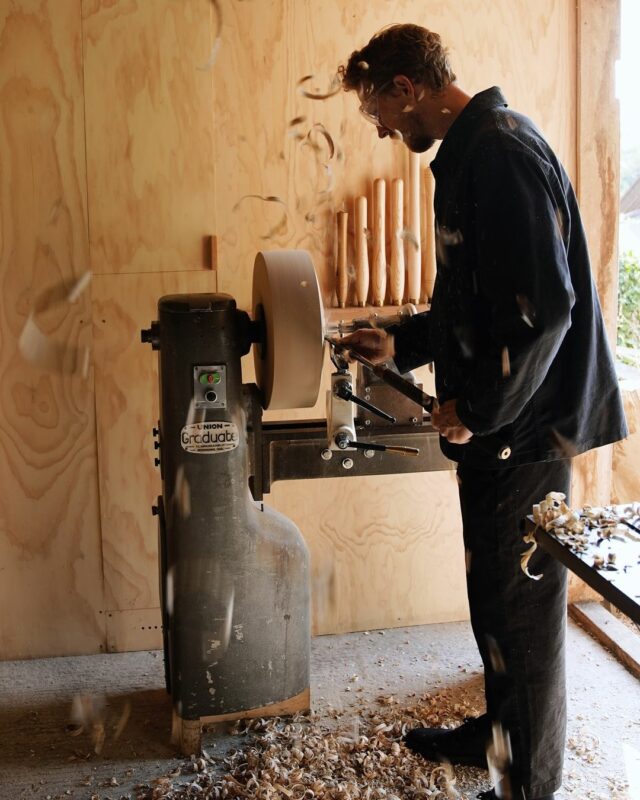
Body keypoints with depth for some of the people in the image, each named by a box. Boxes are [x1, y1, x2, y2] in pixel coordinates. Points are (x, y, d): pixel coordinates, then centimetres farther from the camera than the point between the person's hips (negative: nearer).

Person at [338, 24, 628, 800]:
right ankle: (500, 727, 38)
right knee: (493, 591, 21)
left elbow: (544, 303, -26)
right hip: (493, 422, 10)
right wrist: (401, 343, 19)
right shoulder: (469, 151, 14)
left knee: (520, 604, 1)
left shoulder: (502, 151, -18)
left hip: (523, 425, -10)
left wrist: (477, 407, -18)